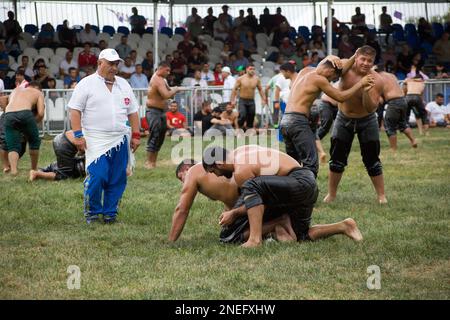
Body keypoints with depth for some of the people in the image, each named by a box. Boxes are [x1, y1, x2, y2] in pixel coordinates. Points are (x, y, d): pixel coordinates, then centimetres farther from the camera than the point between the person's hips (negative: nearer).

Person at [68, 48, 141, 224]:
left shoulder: (123, 84, 15)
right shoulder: (87, 84, -1)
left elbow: (132, 112, 19)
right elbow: (75, 110, -4)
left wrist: (136, 135, 12)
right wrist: (78, 135, -12)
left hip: (120, 141, 5)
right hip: (96, 140, -5)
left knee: (117, 180, 4)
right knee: (96, 177, -12)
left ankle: (110, 213, 14)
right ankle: (92, 213, 4)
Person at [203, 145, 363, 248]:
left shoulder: (241, 171, -15)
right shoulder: (239, 152, 15)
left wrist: (234, 213, 5)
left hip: (300, 183, -10)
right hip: (308, 184, 10)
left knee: (250, 187, -25)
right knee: (301, 235, 21)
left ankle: (255, 239, -26)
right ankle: (343, 226, 16)